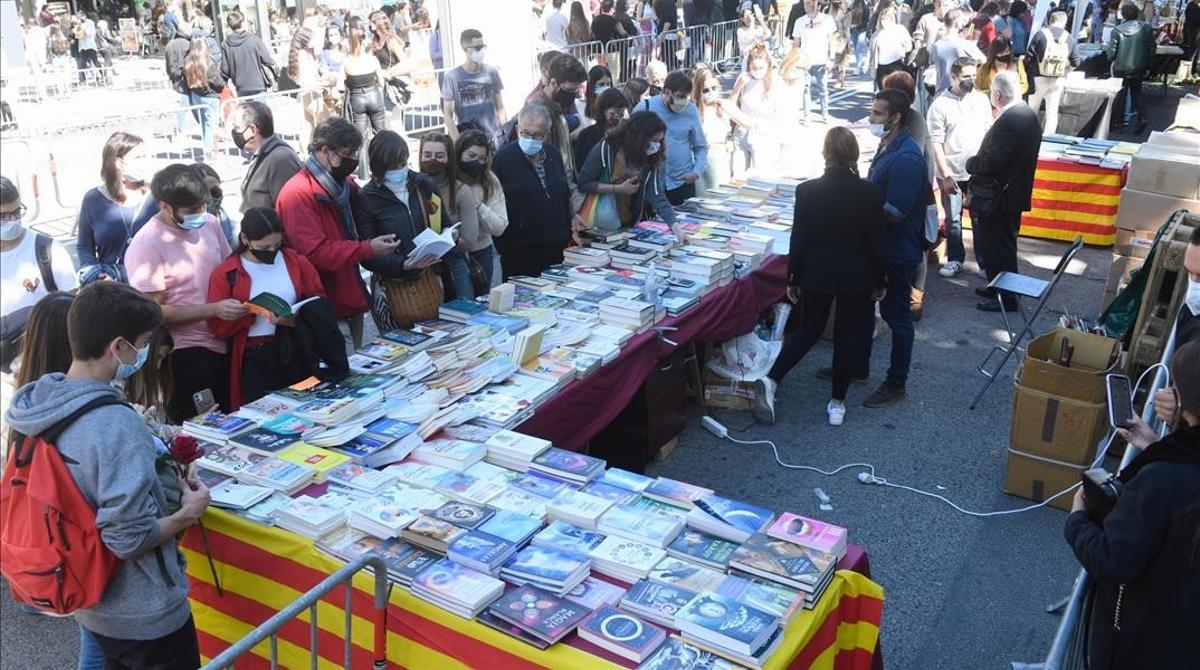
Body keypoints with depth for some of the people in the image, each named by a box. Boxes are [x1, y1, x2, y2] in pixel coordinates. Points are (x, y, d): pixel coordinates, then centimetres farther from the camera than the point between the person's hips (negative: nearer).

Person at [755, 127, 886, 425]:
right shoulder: (870, 193, -11)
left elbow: (798, 239, -6)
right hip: (856, 278, -1)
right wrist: (880, 281, 7)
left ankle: (771, 380, 4)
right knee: (848, 336, 13)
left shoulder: (807, 190, -11)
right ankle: (837, 402, 20)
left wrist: (793, 279, 5)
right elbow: (876, 243, -6)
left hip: (816, 275, 1)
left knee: (808, 329, 19)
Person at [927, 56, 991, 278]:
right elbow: (936, 143, -9)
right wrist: (945, 175, -13)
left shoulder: (981, 100, 3)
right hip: (952, 174, -2)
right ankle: (955, 259, 23)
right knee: (952, 218, 7)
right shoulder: (940, 104, -8)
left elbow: (989, 134, 10)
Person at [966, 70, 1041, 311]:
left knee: (998, 248, 3)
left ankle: (1005, 298, 12)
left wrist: (971, 162, -9)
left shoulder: (1007, 122, -25)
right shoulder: (1029, 115, 6)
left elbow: (989, 164, -29)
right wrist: (978, 161, 9)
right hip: (1015, 193, 10)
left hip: (998, 198, -10)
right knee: (1005, 245, 21)